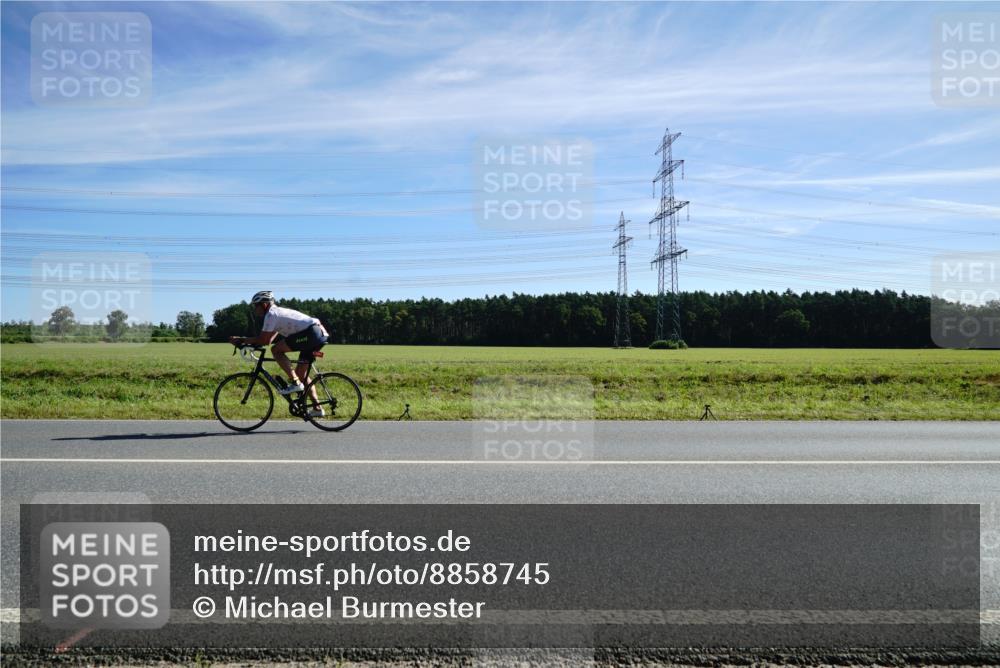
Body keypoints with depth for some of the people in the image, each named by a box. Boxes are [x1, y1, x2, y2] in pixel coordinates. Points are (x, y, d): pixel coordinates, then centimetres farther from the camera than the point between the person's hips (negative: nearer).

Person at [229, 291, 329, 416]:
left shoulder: (271, 314, -3)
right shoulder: (279, 312, 25)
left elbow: (263, 340, -6)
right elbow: (268, 339, 25)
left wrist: (241, 340, 4)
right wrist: (244, 340, 19)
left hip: (312, 332, -10)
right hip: (321, 334, 10)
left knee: (276, 350, -7)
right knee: (300, 373, 15)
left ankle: (295, 382, -8)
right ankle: (317, 408, 14)